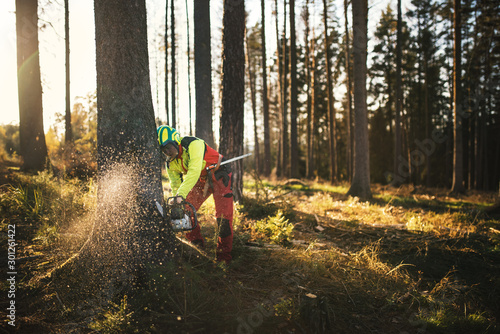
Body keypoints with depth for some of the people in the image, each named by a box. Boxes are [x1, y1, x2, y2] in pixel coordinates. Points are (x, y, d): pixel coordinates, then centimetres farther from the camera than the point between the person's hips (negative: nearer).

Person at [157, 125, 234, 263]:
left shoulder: (193, 144, -31)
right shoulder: (170, 162, -8)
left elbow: (194, 171, -43)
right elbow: (175, 184, -2)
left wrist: (181, 194, -50)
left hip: (219, 176, -7)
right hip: (201, 180, 7)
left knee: (223, 216, -14)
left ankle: (224, 256, -5)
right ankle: (198, 246, 16)